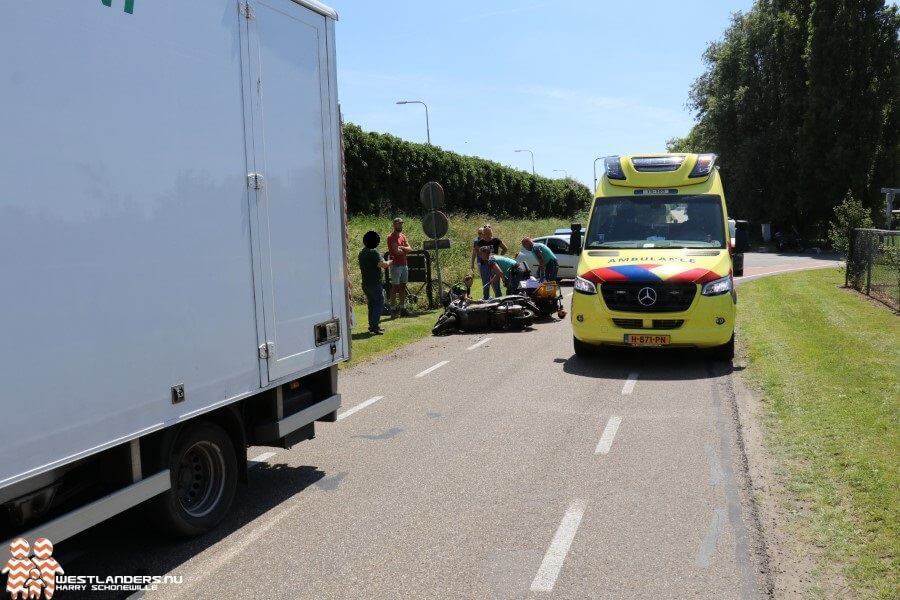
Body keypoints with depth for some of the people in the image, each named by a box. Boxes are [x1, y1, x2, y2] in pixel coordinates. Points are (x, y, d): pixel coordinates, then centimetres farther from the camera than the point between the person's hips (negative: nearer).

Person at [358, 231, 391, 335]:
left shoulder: (362, 253, 11)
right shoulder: (373, 252, -16)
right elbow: (383, 265, -25)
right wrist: (389, 262, -4)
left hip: (365, 284, 8)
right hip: (375, 284, -8)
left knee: (371, 305, 17)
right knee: (379, 305, -4)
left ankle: (372, 326, 20)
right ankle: (374, 327, -10)